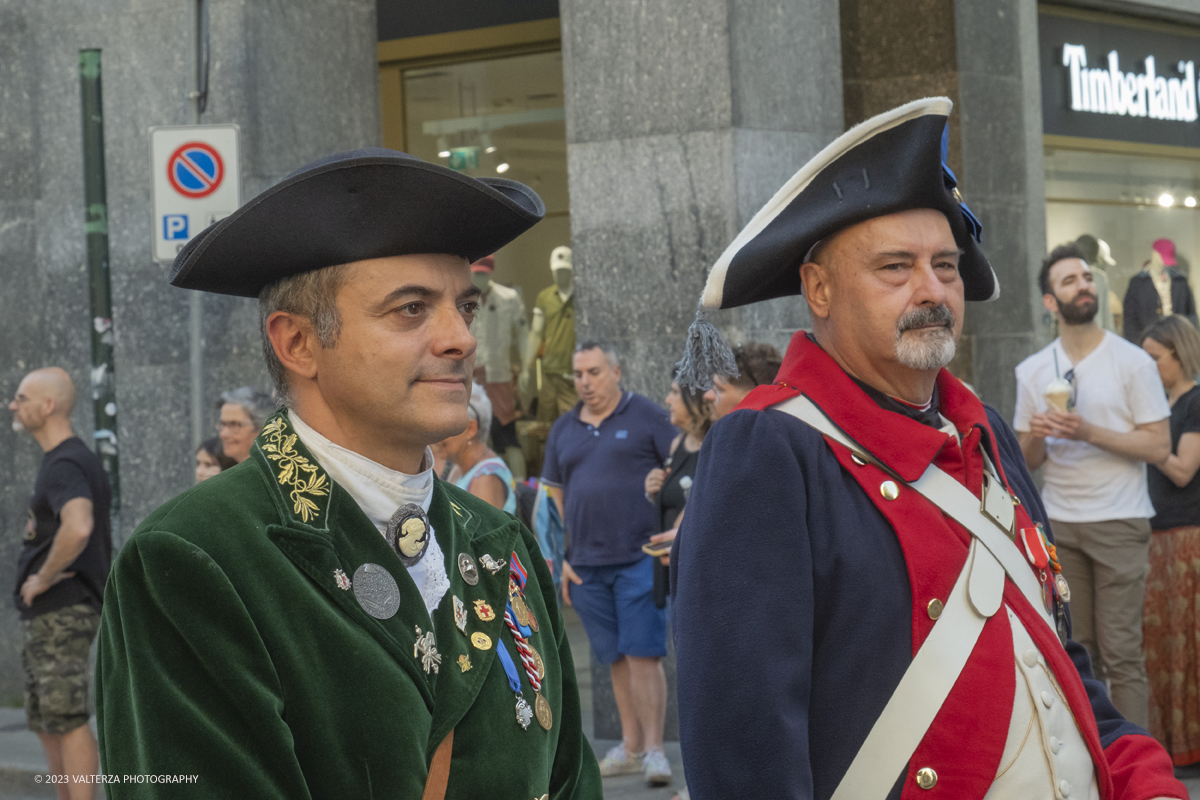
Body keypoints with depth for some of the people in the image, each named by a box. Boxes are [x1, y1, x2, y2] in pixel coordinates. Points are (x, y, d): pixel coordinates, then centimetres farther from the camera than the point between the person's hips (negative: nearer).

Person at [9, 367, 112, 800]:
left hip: (62, 612, -11)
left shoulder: (64, 465, -17)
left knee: (67, 719, -9)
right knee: (47, 721, 16)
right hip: (45, 614, 11)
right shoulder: (77, 459, 15)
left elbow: (78, 527, -37)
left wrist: (43, 579, -23)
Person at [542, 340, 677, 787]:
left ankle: (654, 749, -7)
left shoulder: (646, 416, 0)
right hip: (587, 566, 5)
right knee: (616, 658, 9)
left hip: (640, 557, -5)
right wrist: (559, 559, 10)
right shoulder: (563, 429, 14)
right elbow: (554, 496, 17)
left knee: (643, 656, -9)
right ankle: (630, 746, 16)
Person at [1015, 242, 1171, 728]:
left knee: (1121, 654, -7)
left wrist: (1088, 432, -16)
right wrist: (1036, 436, -9)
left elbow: (1158, 446, -5)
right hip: (1058, 522, 4)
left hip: (1118, 522, -3)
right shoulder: (1032, 371, 11)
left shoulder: (1132, 362, 0)